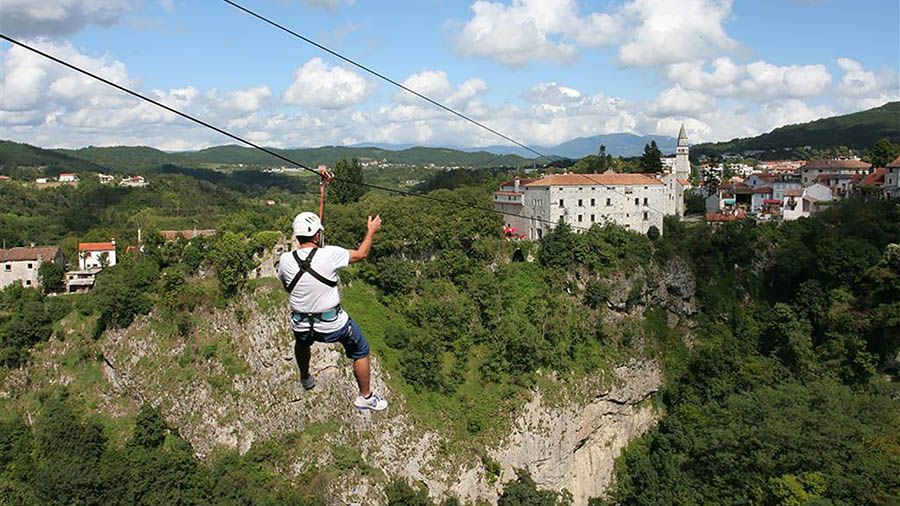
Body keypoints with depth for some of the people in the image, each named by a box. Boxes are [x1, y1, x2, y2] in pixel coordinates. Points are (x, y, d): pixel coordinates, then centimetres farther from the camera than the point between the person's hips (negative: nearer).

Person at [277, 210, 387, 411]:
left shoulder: (286, 260, -12)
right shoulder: (329, 255, -21)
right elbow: (361, 254, -4)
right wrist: (371, 231, 11)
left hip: (302, 326, 4)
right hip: (332, 325, -3)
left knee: (302, 341, 40)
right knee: (361, 351, 22)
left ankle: (306, 379, 62)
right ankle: (365, 397, 33)